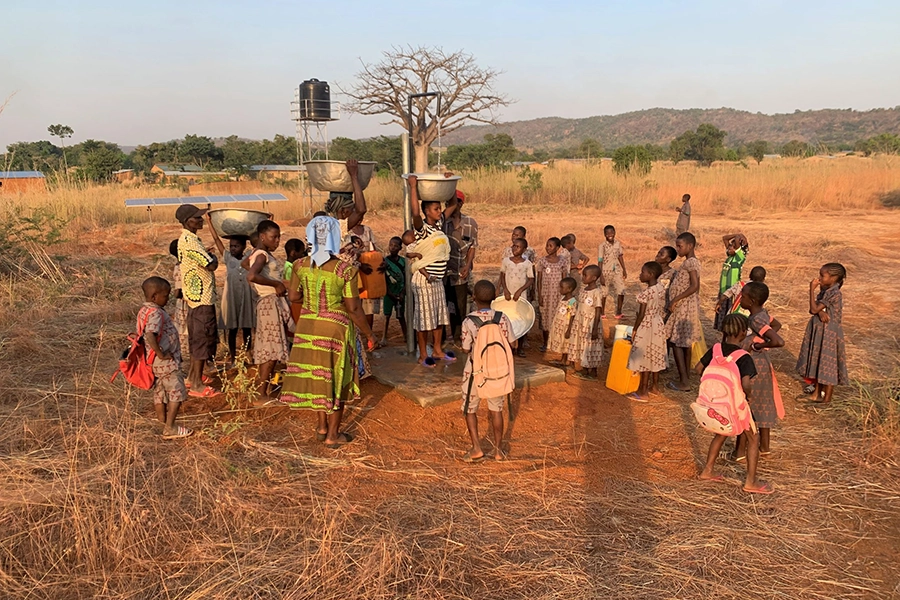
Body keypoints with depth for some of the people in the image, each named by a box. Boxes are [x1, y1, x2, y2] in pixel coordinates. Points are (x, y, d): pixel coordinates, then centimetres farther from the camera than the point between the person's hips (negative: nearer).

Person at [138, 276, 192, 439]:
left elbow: (143, 333, 18)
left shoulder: (144, 310, 8)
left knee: (160, 395, 17)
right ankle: (169, 428, 5)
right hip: (166, 363, -10)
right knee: (177, 393, 1)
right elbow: (150, 336, -37)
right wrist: (161, 354, -26)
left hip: (155, 363, 10)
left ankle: (164, 426, 28)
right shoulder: (156, 313, -22)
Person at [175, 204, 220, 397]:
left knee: (197, 337, 20)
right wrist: (214, 257, -4)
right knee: (203, 339, -6)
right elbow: (211, 265, -22)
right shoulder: (190, 241, -20)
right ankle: (197, 385, -1)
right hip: (202, 297, -11)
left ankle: (193, 376, 31)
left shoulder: (186, 238, 12)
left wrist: (206, 254, 12)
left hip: (195, 296, 11)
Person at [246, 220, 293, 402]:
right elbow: (251, 276, -33)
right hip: (270, 303, -10)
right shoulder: (262, 255, -15)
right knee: (271, 350, -7)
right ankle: (262, 395, -2)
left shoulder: (266, 254, 14)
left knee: (269, 349, 15)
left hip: (277, 303, 10)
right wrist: (276, 284, -21)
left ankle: (266, 392, 23)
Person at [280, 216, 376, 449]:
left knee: (316, 376, 20)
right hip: (335, 329, -4)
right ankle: (333, 435, 22)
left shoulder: (300, 265, -7)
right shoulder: (345, 270, -20)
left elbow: (293, 296, 5)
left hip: (307, 327, 4)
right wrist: (369, 335, -5)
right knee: (336, 379, 12)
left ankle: (322, 427, 34)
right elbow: (353, 308, -17)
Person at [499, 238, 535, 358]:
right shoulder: (506, 261, 0)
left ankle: (521, 347, 16)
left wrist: (520, 290, -16)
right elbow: (502, 276, 5)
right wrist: (505, 290, -8)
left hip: (521, 296, -1)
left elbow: (531, 280, -4)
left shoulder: (527, 263, -4)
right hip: (507, 295, 1)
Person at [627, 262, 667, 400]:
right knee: (655, 357, 18)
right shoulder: (662, 289, 1)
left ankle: (643, 391, 9)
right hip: (658, 325, 8)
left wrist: (635, 329, -10)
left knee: (645, 358, 1)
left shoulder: (646, 293, -23)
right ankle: (655, 386, 29)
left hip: (646, 327, -8)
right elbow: (663, 309, 9)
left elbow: (641, 314, -20)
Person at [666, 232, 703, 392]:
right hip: (684, 307, 10)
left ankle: (684, 382, -5)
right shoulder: (690, 262, 13)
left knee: (675, 342, -7)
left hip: (684, 308, -10)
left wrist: (675, 300, -23)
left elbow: (694, 286, -26)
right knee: (685, 343, 14)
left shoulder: (691, 262, -17)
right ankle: (686, 377, 21)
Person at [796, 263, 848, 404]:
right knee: (819, 362, 18)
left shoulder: (833, 293, -21)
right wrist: (820, 312, -22)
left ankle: (827, 398, 14)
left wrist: (812, 289, -18)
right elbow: (815, 309, 2)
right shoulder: (825, 290, 6)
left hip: (829, 333, -9)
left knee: (828, 365, 2)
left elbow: (814, 309, -23)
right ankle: (817, 392, 31)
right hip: (819, 331, 9)